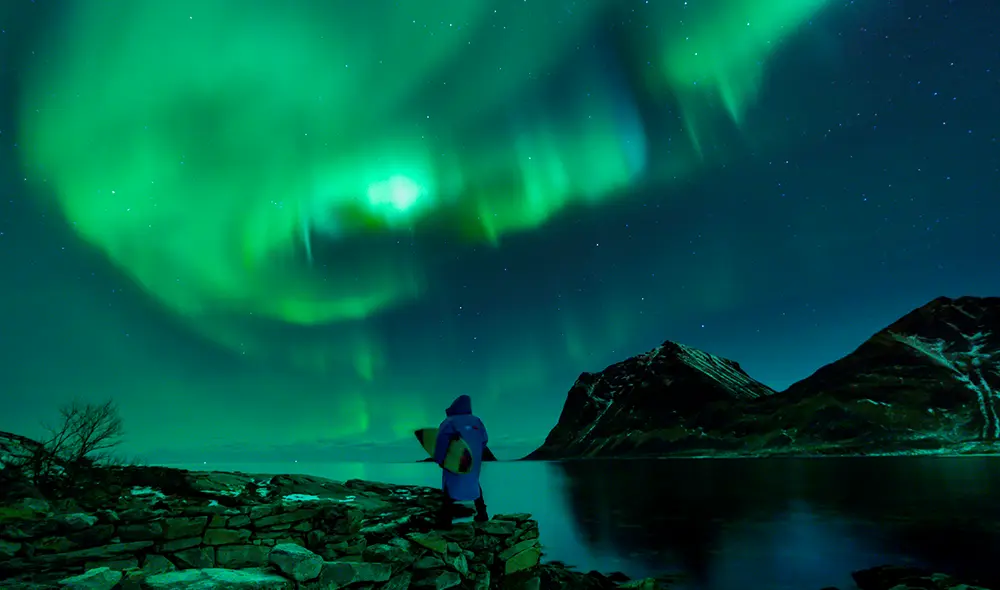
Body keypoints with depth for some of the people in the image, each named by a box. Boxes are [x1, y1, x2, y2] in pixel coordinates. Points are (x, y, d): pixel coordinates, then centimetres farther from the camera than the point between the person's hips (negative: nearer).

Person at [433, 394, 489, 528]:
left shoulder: (450, 421, -10)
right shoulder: (476, 420, 5)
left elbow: (442, 439, -26)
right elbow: (485, 439, 5)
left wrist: (439, 458, -20)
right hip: (474, 461, 5)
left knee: (450, 487, 3)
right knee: (473, 484, 23)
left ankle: (445, 520, -2)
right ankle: (482, 513, 30)